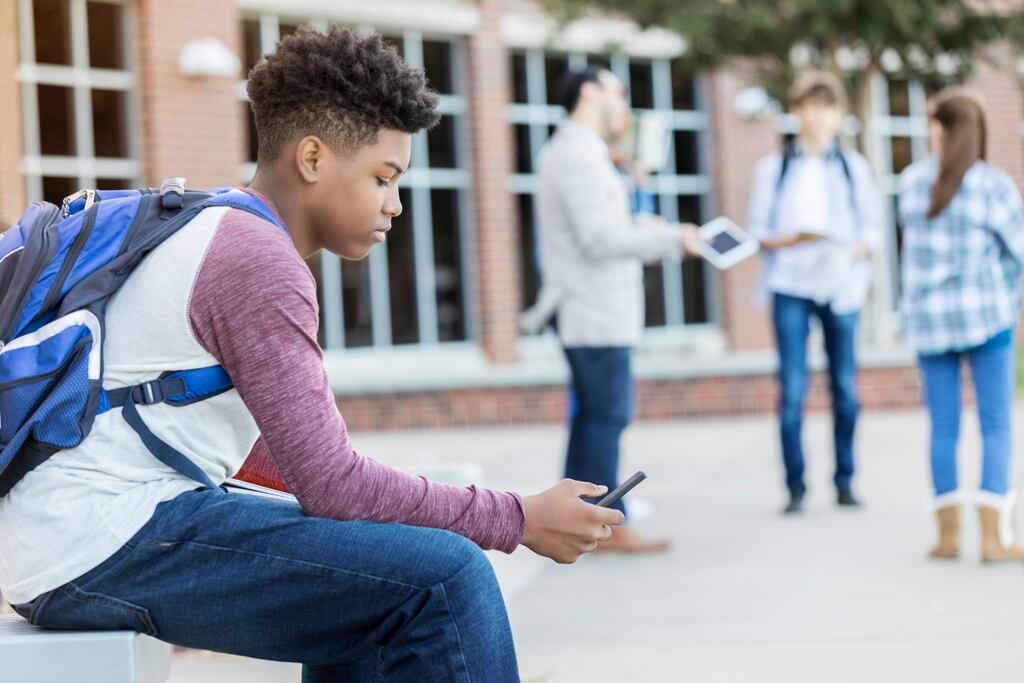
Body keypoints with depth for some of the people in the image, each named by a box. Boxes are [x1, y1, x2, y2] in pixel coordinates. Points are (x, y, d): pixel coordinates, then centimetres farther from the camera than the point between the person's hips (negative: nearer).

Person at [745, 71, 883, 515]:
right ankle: (795, 486, -3)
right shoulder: (773, 168, 9)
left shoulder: (853, 166, 13)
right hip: (790, 285, -1)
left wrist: (856, 249, -9)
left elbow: (873, 226, 11)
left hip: (841, 284, 1)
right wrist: (787, 240, -13)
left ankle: (845, 482, 9)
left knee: (845, 387, 0)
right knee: (792, 389, -7)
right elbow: (757, 229, 6)